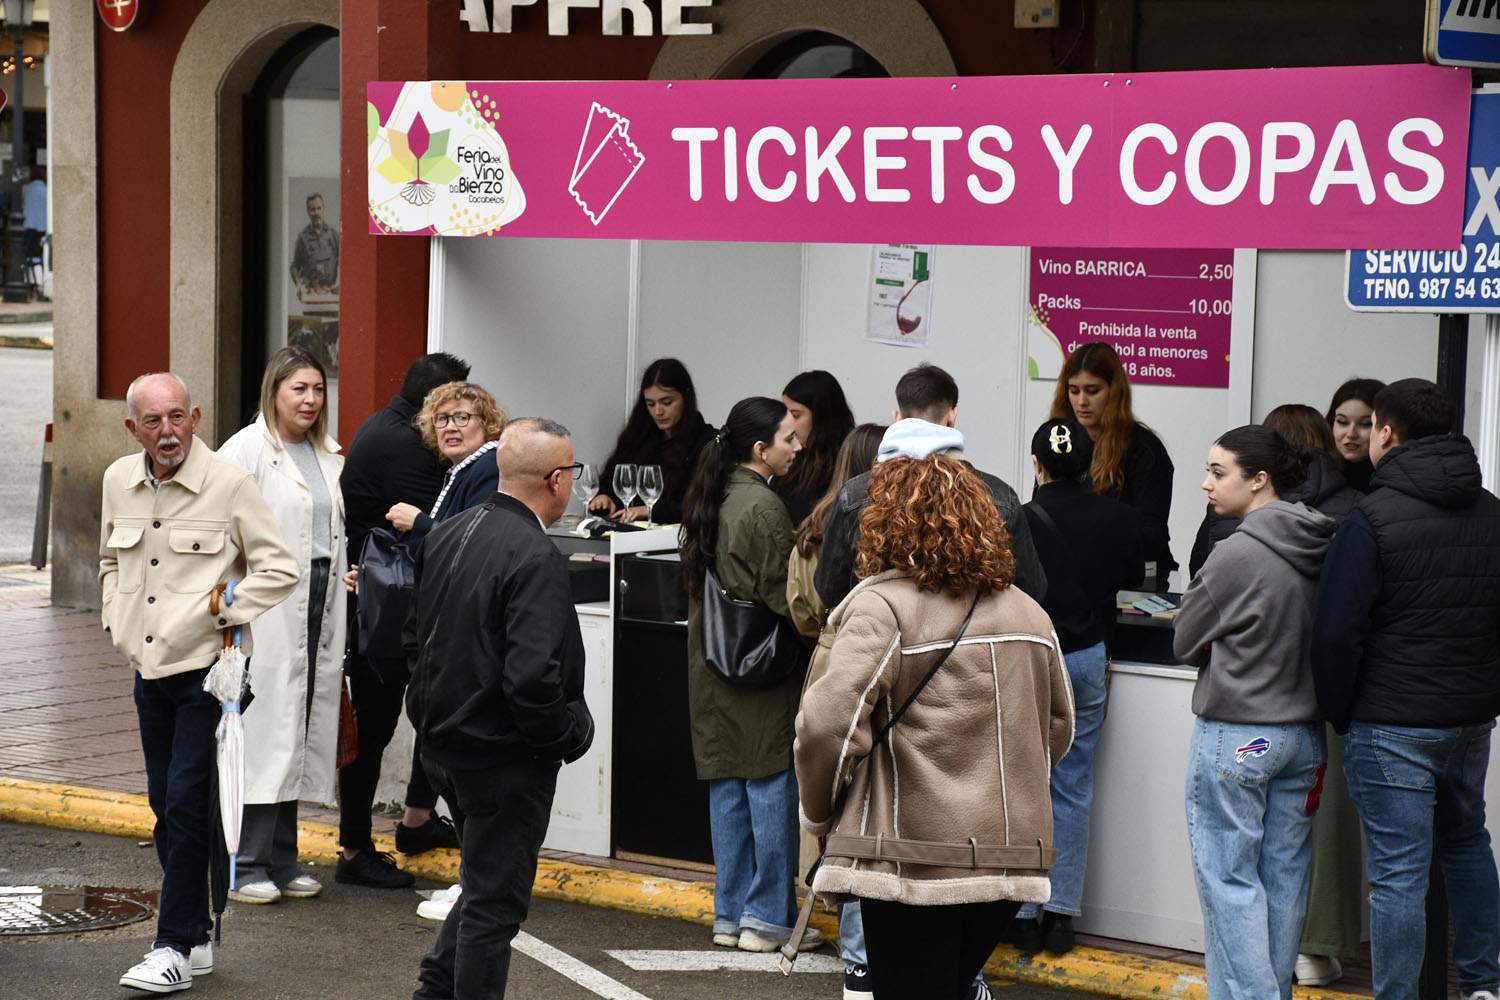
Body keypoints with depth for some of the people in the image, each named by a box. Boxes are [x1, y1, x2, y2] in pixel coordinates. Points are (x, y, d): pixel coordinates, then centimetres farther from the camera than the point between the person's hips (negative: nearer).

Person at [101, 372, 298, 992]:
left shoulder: (229, 483, -11)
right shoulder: (118, 482, 7)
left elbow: (280, 570, -7)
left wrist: (225, 615, -13)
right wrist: (114, 616, 12)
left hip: (207, 669, -6)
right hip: (148, 669, 7)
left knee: (188, 803, -9)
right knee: (164, 804, 11)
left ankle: (175, 949, -5)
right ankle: (197, 939, 20)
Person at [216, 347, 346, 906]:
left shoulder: (329, 456, 17)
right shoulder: (248, 450, -6)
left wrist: (343, 581, 13)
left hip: (320, 606, 7)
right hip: (268, 611, -7)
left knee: (301, 733, 9)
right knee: (262, 730, -7)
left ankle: (280, 860, 16)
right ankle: (244, 865, -2)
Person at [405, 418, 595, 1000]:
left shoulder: (447, 536, 4)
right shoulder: (536, 559, -22)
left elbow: (414, 638, 12)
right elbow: (532, 678, -29)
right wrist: (574, 734, -12)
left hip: (443, 746, 9)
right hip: (506, 756, -8)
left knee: (486, 885, 24)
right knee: (496, 902, 4)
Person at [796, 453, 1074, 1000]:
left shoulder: (883, 605, -11)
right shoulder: (1027, 612, 11)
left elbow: (827, 724, -19)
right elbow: (1059, 729, 20)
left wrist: (819, 814, -3)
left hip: (913, 859, -6)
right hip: (1011, 858, 6)